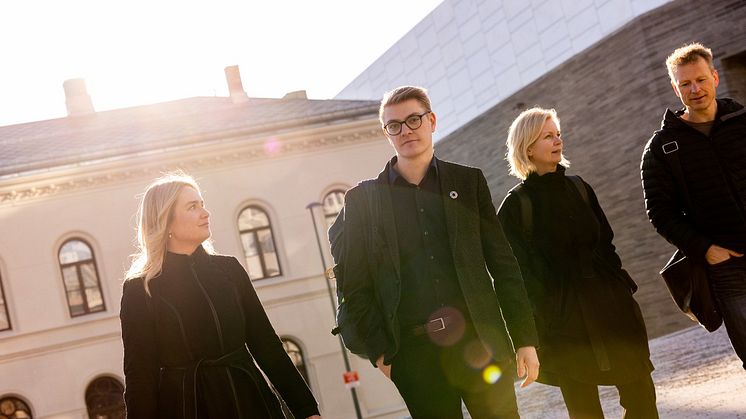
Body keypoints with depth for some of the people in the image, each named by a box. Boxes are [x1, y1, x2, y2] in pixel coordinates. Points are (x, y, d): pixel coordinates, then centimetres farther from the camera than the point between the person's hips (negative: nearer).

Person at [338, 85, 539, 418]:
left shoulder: (468, 181, 9)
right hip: (415, 352, -1)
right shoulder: (362, 199, 6)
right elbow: (356, 287, 6)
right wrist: (379, 351, -2)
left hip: (480, 340, 1)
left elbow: (503, 264, 8)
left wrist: (525, 338, 3)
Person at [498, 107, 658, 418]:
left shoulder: (578, 188, 12)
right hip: (565, 318, -5)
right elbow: (521, 269, -6)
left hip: (610, 304, 5)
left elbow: (605, 244, 16)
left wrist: (623, 288, 7)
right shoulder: (516, 205, -4)